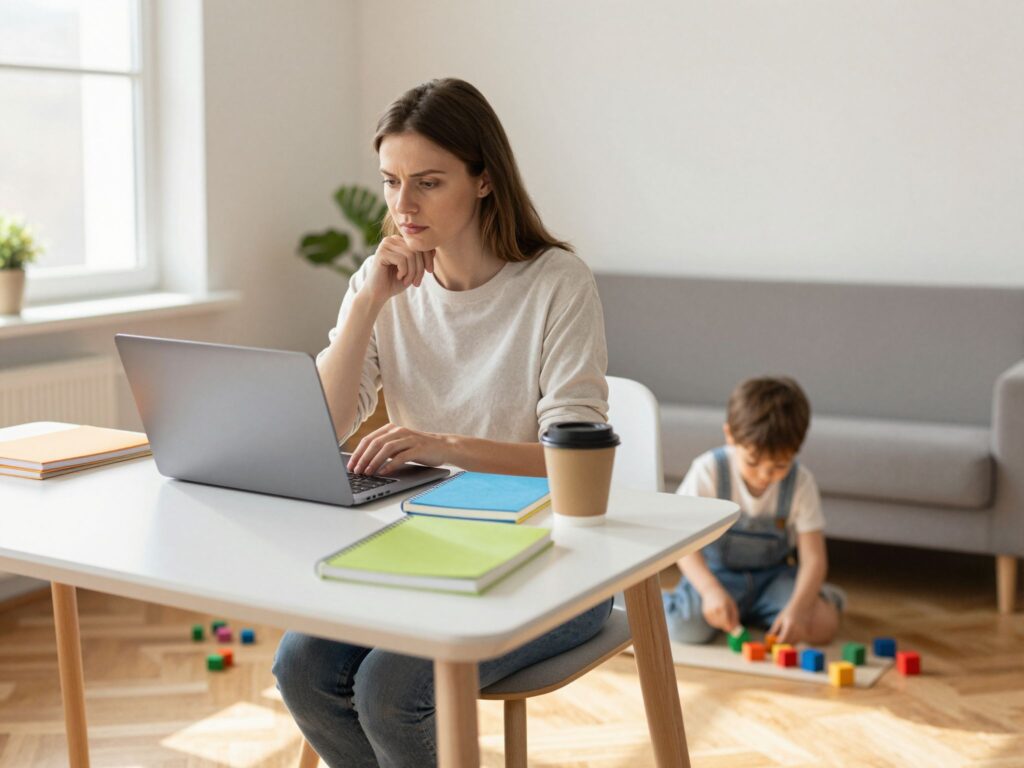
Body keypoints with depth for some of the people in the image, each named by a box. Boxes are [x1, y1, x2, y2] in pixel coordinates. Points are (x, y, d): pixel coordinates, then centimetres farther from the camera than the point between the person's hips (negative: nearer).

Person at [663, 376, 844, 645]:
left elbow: (813, 557, -13)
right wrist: (711, 590, -35)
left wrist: (797, 607, -31)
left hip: (772, 574, 2)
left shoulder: (801, 482, -12)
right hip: (716, 572, -2)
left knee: (823, 624, -23)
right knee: (688, 626, -31)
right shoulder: (709, 470, -17)